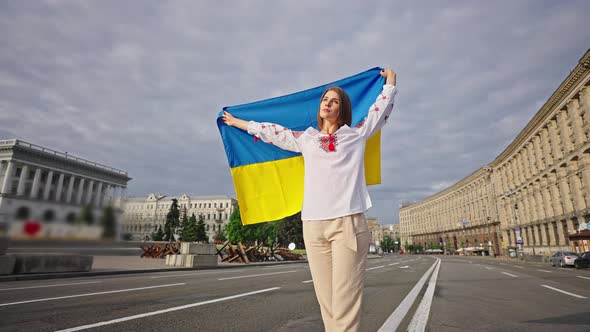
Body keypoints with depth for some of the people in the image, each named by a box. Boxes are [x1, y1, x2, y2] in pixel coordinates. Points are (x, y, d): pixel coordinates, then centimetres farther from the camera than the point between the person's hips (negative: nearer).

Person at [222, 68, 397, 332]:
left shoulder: (356, 134, 15)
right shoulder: (305, 139, 21)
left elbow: (381, 109, 27)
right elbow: (272, 131, 30)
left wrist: (390, 80, 40)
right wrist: (236, 122, 40)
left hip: (348, 222, -2)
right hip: (313, 225, 3)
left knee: (345, 300, -8)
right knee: (325, 300, 1)